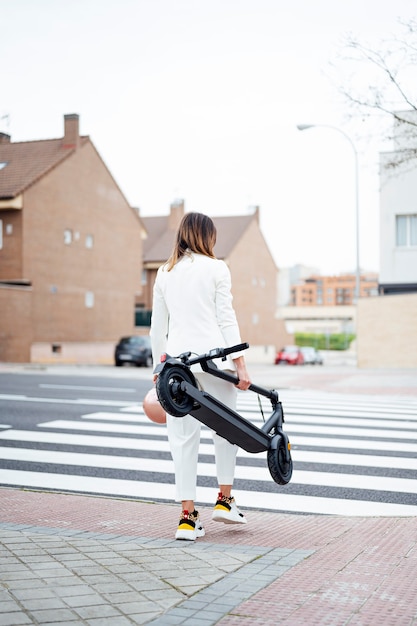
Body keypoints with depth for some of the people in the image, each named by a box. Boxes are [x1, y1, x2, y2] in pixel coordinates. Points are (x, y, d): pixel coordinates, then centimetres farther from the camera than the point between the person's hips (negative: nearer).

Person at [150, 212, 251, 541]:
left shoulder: (165, 272, 14)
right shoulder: (216, 268, 2)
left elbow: (158, 325, 15)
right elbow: (226, 319, -4)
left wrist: (159, 367, 22)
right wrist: (240, 363, -3)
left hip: (177, 357, 3)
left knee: (183, 437, 4)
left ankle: (188, 517, 5)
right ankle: (224, 500, 21)